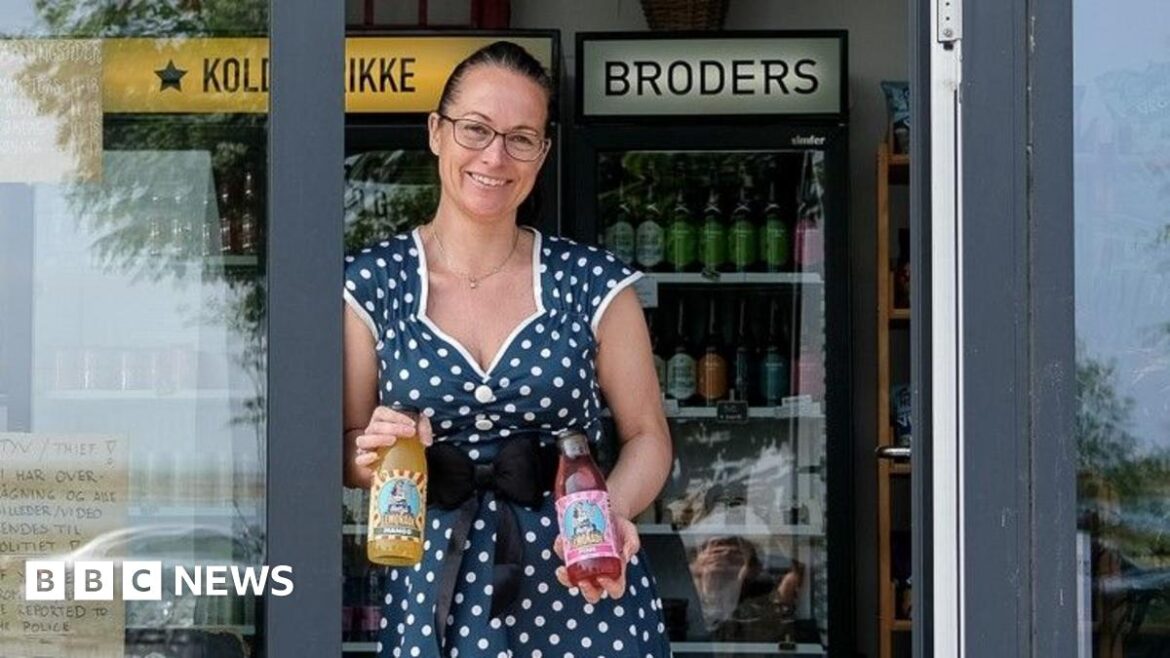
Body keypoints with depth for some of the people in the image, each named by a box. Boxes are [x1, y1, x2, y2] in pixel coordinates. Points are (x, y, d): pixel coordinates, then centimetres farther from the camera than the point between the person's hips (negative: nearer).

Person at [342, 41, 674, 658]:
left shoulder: (594, 282, -1)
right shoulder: (371, 284, -1)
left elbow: (647, 435, 3)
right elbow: (345, 450, 5)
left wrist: (613, 510, -17)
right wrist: (373, 451, -17)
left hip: (584, 588, 0)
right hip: (436, 593, 0)